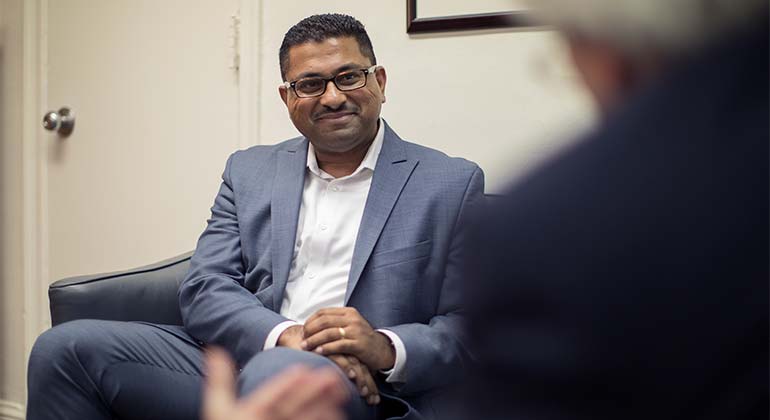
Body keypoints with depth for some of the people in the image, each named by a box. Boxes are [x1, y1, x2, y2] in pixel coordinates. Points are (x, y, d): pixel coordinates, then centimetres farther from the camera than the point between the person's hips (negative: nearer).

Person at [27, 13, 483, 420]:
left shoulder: (453, 184, 5)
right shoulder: (250, 171, 16)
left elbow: (466, 327, 1)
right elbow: (203, 291, 5)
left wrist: (387, 349, -20)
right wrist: (287, 334, -15)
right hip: (237, 360, 5)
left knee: (276, 374, -40)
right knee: (65, 348, -14)